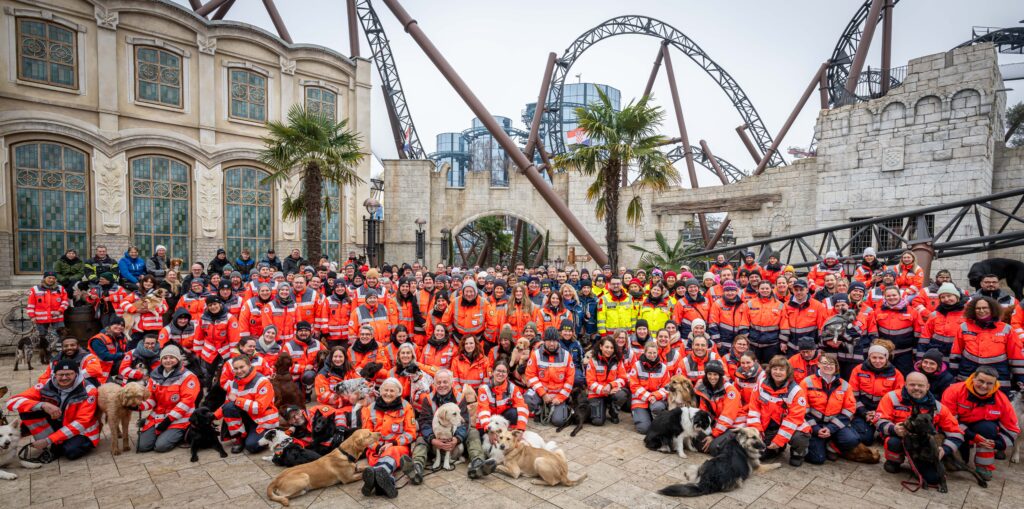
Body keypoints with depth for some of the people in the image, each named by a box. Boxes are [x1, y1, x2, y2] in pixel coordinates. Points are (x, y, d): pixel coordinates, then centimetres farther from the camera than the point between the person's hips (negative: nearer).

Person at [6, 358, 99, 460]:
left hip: (80, 430, -4)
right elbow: (12, 402, -18)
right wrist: (42, 405, -35)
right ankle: (52, 448, -10)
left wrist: (48, 440, -26)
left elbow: (81, 423, -22)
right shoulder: (46, 386, -12)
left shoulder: (88, 390, -21)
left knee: (72, 452, -34)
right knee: (28, 410, -17)